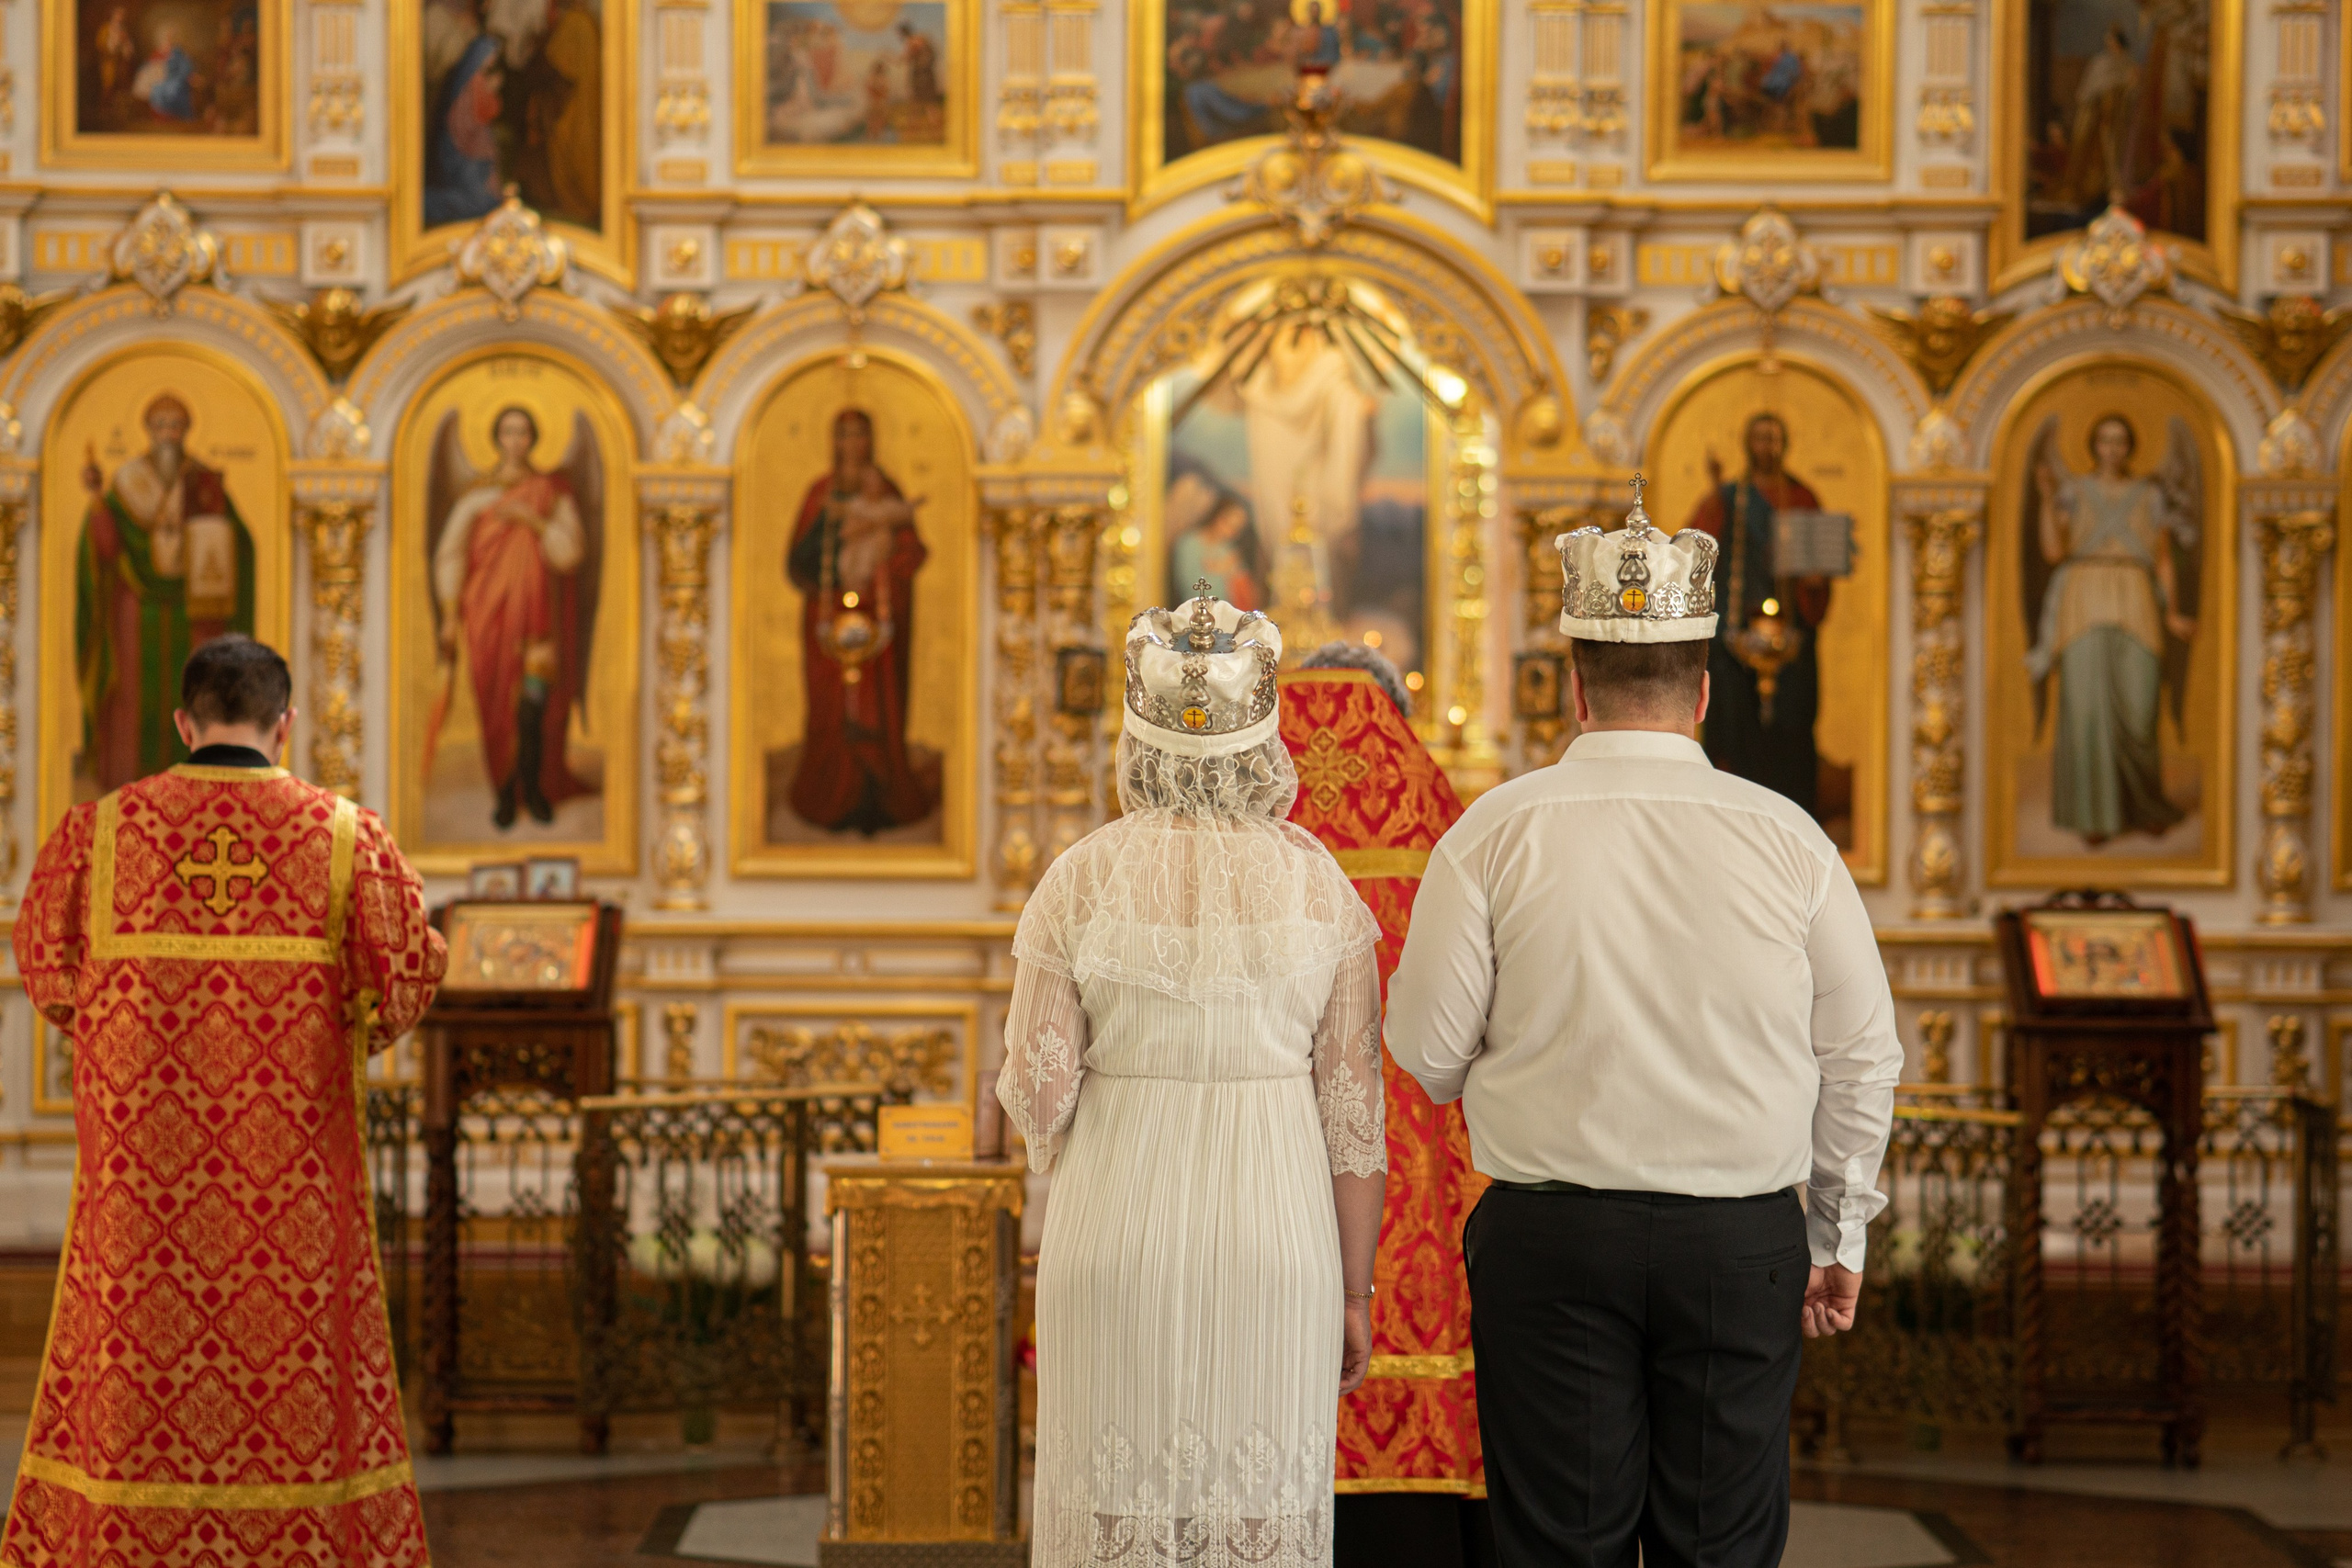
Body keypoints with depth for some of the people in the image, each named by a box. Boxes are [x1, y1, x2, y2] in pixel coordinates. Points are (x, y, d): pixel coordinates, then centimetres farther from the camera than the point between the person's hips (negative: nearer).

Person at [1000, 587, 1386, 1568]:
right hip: (1277, 1233, 0)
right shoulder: (1317, 886, -4)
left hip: (1115, 1232, 0)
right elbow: (1352, 1105, -3)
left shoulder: (1080, 880, -7)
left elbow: (1038, 1091, -6)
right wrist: (1355, 1291, 4)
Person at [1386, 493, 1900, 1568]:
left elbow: (1426, 1047, 0)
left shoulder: (1498, 831, -5)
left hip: (1549, 1237, -1)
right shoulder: (1786, 837, -1)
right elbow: (1861, 1057, 6)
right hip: (1742, 1239, 1)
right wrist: (1838, 1235, 18)